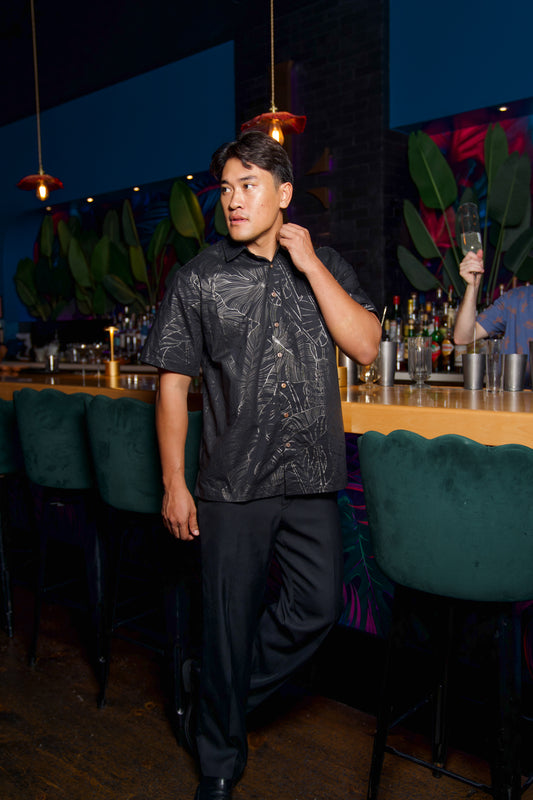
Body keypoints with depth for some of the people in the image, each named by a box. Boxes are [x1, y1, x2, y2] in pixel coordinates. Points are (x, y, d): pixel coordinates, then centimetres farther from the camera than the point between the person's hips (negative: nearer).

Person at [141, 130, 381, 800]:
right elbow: (173, 381, 0)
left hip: (312, 478, 3)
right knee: (229, 619, 8)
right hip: (234, 485, -2)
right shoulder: (199, 278, 0)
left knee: (319, 605, 8)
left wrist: (310, 264, -10)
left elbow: (366, 348, -6)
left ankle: (231, 693, 36)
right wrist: (174, 484, -3)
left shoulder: (327, 267, 6)